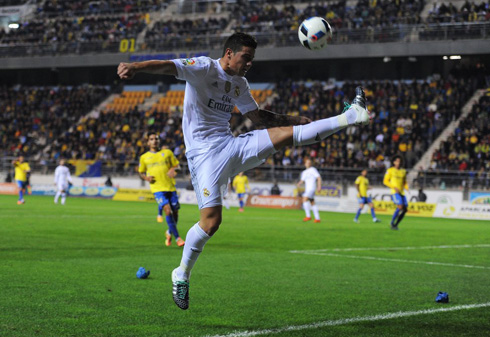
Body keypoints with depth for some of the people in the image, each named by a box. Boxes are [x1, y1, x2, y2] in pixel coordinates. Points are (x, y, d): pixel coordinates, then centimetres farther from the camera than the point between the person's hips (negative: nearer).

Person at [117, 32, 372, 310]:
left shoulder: (239, 84, 15)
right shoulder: (204, 68, -8)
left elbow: (258, 116, 26)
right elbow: (169, 66, -24)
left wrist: (296, 120, 18)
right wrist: (135, 67, -43)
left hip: (232, 148, 6)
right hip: (205, 154, -6)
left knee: (288, 133, -7)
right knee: (211, 221, -14)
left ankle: (351, 116, -5)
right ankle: (182, 275, 4)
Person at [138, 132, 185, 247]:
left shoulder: (167, 152, 10)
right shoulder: (144, 157, 10)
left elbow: (176, 164, 15)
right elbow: (141, 172, 19)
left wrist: (173, 170, -8)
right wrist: (146, 177, -3)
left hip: (171, 187, 2)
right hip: (157, 188, -2)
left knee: (175, 212, 3)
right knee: (168, 210, -19)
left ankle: (169, 233, 31)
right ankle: (177, 238, -16)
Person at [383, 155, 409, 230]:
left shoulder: (403, 171, 16)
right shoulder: (390, 170, 1)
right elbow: (385, 181, -1)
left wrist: (407, 188, 3)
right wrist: (394, 187, -13)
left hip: (402, 193, 6)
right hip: (394, 192, -6)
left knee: (405, 209, -4)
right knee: (400, 206, -23)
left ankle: (396, 224, 8)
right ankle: (392, 222, -9)